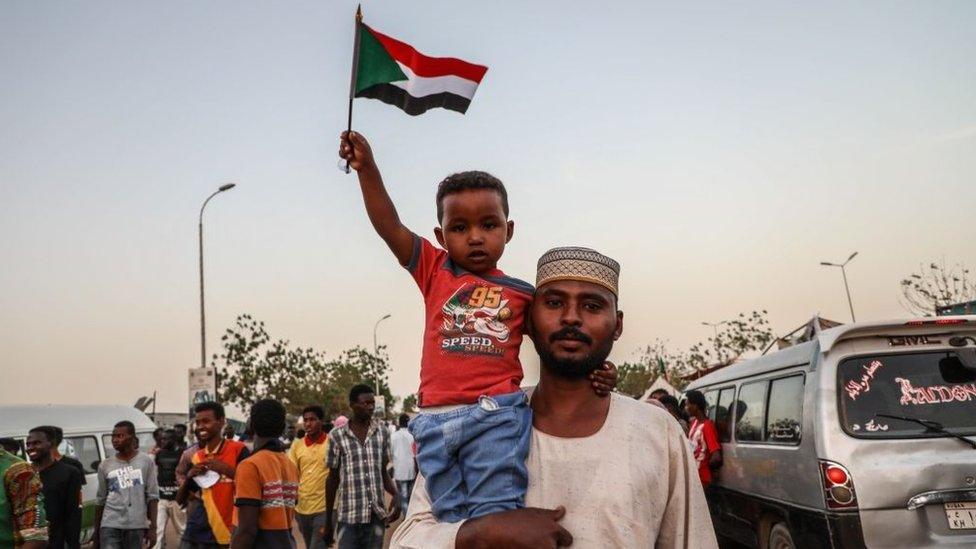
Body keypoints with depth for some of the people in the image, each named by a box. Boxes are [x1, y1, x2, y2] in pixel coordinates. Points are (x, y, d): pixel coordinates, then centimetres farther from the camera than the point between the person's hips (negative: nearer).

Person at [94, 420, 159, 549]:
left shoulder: (146, 462, 2)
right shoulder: (105, 465, 7)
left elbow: (152, 496, 1)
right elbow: (100, 500, 12)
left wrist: (152, 527, -5)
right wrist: (96, 532, 11)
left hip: (137, 525, 0)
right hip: (110, 525, 0)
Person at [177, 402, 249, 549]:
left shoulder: (238, 450, -6)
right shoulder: (195, 458, 12)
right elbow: (180, 499, 15)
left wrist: (226, 469, -23)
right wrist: (188, 477, -5)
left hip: (226, 535, -5)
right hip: (194, 534, 5)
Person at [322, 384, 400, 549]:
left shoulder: (382, 432, 5)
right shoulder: (337, 436, -2)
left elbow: (383, 471, 12)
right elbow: (333, 479, 5)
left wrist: (396, 494, -9)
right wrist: (328, 522, 7)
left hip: (377, 514, 2)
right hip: (349, 515, -2)